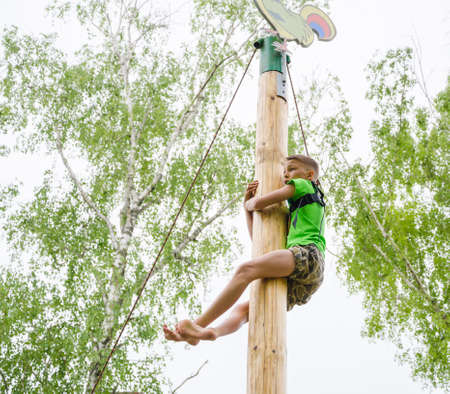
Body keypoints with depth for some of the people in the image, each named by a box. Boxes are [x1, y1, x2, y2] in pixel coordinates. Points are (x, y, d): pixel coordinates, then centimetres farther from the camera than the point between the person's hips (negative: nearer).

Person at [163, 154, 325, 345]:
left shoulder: (303, 185, 17)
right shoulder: (294, 212, 42)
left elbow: (260, 203, 3)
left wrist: (250, 203, 27)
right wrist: (247, 205, 35)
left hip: (307, 254, -9)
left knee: (246, 269, -29)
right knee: (242, 310, -6)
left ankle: (198, 324, -37)